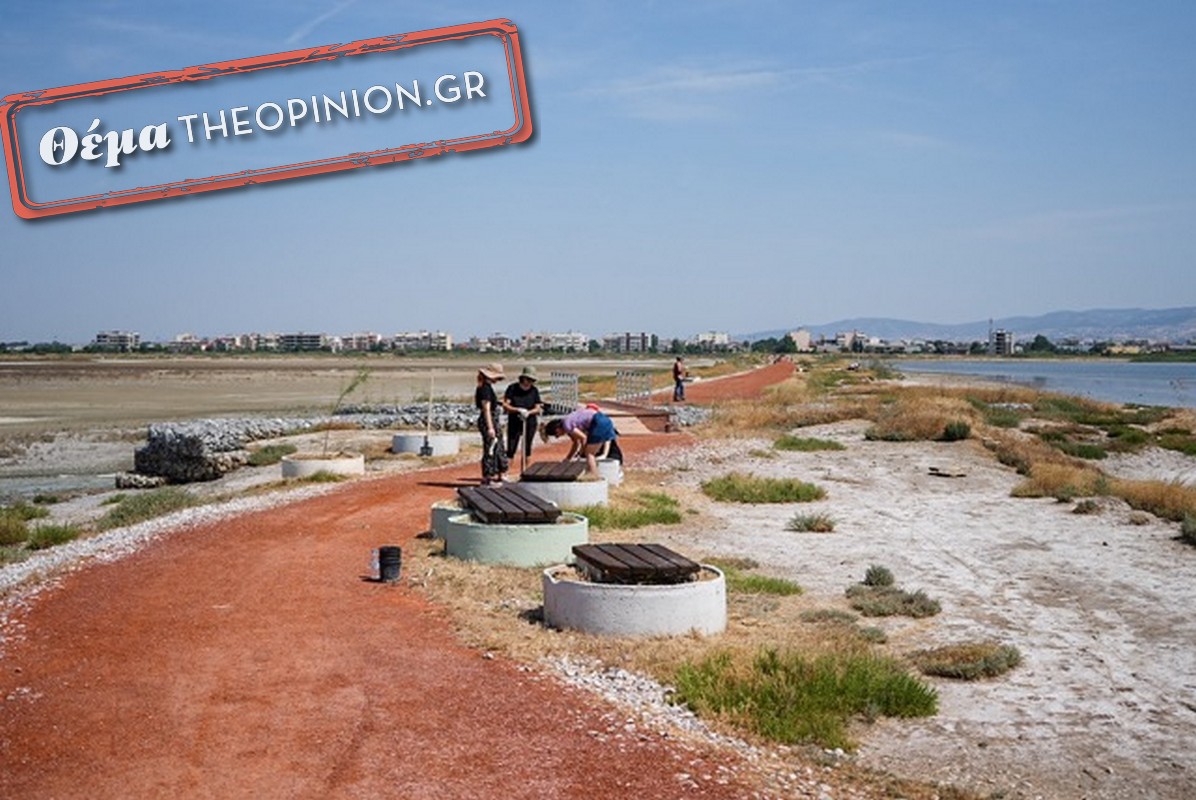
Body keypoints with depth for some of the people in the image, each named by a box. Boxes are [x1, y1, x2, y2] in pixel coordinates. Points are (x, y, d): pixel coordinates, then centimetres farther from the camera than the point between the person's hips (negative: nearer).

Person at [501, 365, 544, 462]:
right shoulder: (512, 388, -6)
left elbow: (538, 408, 0)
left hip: (530, 423, 3)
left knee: (527, 450, 9)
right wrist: (518, 410, -25)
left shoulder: (534, 391, 1)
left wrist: (528, 412, -21)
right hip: (514, 423, -2)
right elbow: (505, 405, -10)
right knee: (511, 449, -6)